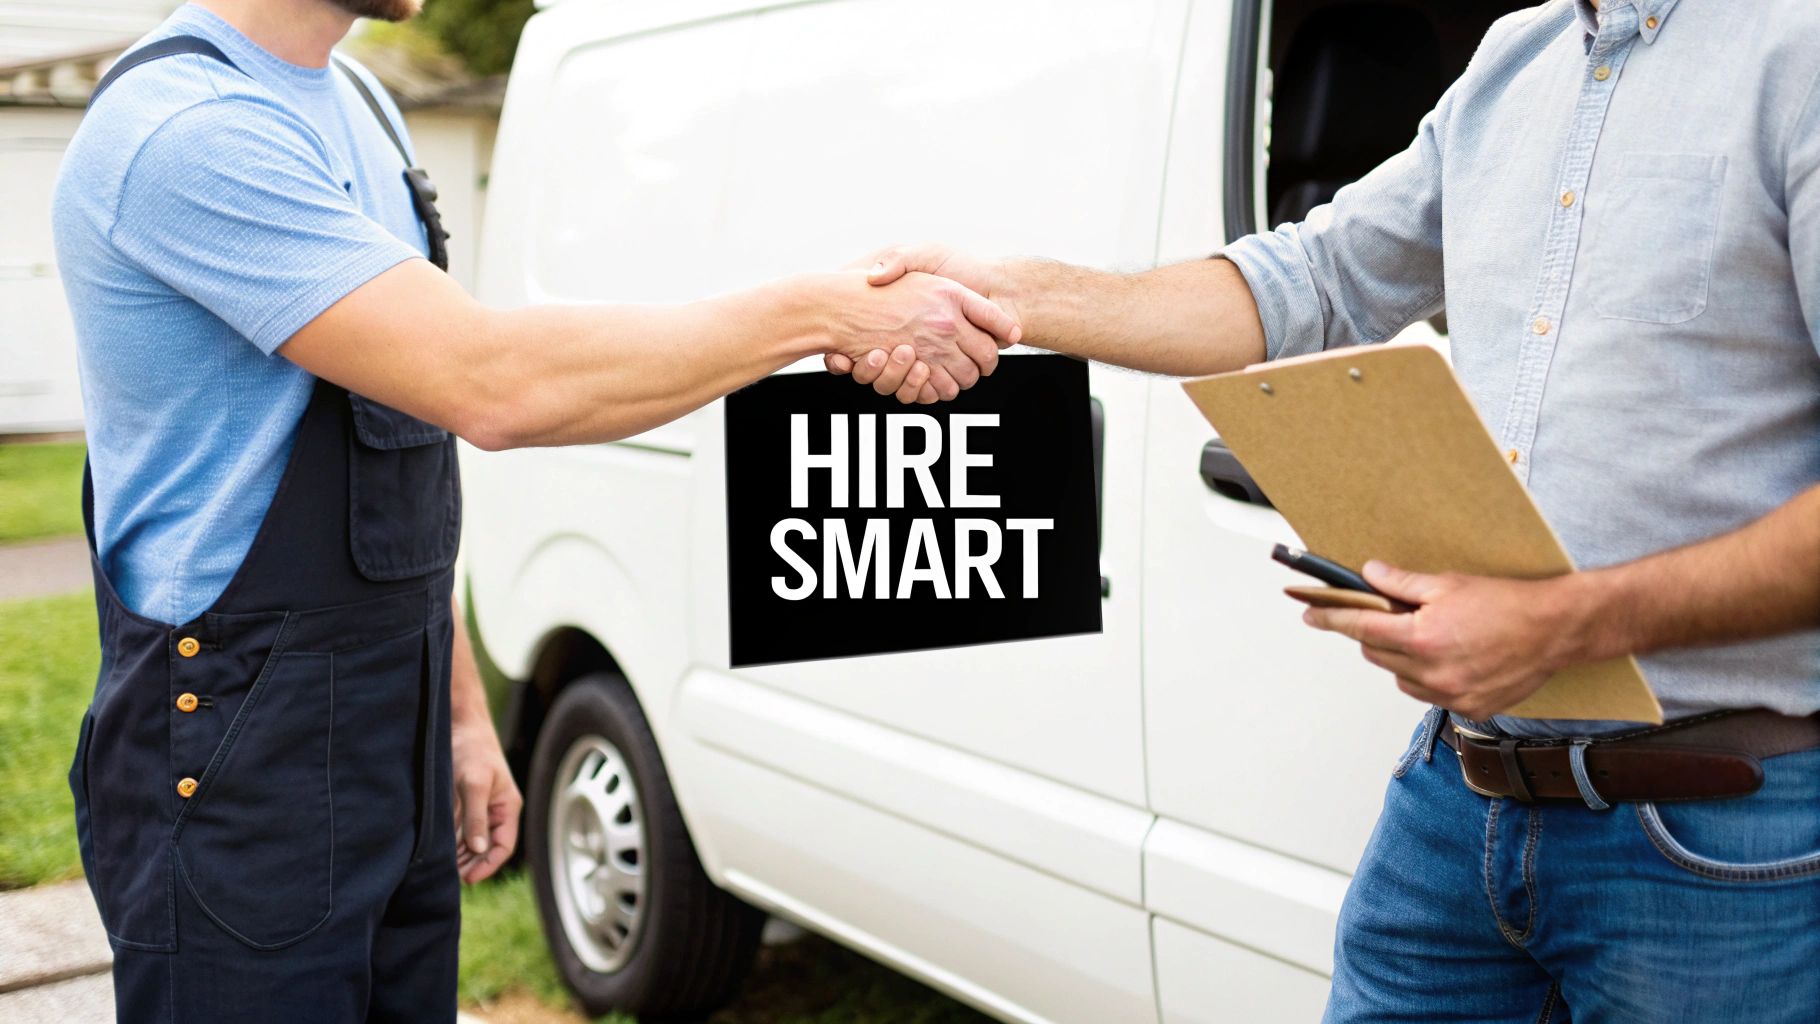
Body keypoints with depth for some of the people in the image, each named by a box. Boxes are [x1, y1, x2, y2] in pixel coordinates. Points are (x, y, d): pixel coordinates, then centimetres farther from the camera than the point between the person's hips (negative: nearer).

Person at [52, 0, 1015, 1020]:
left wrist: (460, 709, 14)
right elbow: (490, 384, -27)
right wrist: (826, 315, -21)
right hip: (239, 774, -9)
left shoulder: (356, 103, 12)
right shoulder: (185, 131, -19)